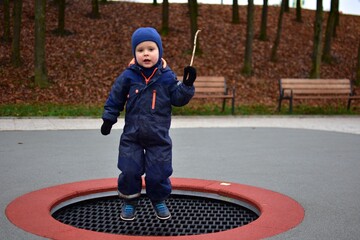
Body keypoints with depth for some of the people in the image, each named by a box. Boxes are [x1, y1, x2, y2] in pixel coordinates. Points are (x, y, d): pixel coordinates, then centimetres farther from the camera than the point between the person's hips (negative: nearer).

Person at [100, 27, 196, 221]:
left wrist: (187, 84, -14)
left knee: (159, 172, 6)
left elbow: (177, 99, -1)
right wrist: (108, 119, 4)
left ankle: (159, 201, 30)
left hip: (159, 137, 0)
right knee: (129, 171, 2)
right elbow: (115, 99, 4)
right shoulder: (128, 76, -5)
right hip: (131, 136, 0)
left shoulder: (167, 76, -4)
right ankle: (129, 202, 24)